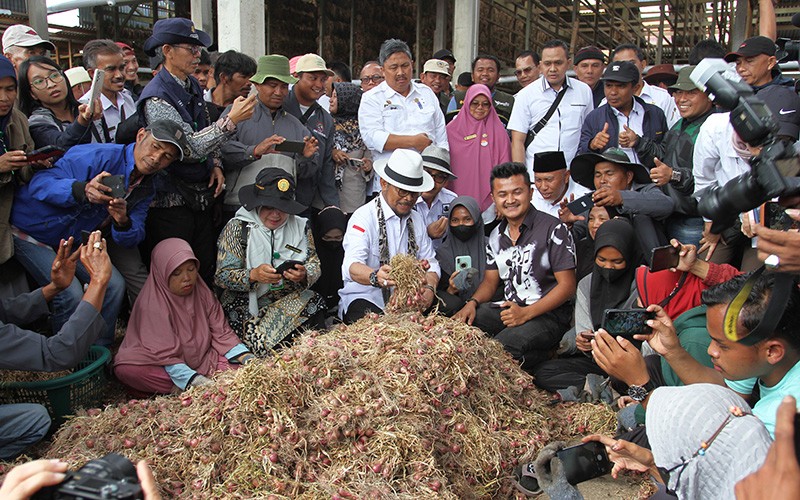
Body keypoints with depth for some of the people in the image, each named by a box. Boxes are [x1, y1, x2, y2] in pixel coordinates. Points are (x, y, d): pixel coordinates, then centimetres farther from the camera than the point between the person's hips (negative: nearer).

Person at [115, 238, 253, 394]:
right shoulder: (151, 304, -17)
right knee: (126, 369, -33)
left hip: (202, 360, 4)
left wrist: (247, 358, -17)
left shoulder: (203, 294, -2)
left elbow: (222, 333, -1)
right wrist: (196, 381, -33)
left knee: (238, 365, -19)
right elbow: (164, 354, -21)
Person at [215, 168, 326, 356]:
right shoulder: (237, 227, -2)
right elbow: (222, 276, -6)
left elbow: (314, 265, 7)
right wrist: (253, 275, -25)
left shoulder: (300, 226, 8)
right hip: (248, 304, -3)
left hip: (293, 299, 3)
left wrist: (304, 275, -17)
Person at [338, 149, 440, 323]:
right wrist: (375, 277, -49)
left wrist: (429, 288, -15)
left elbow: (430, 263, 9)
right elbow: (352, 266, -25)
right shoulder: (363, 217, -10)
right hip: (365, 298, -6)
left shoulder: (417, 220, 12)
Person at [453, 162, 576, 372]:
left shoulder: (554, 229, -9)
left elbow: (567, 286, -12)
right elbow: (490, 281, 17)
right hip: (508, 308, 7)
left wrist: (525, 313, -20)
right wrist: (472, 303, -6)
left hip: (548, 314, -7)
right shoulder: (496, 235, 13)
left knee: (502, 347, -33)